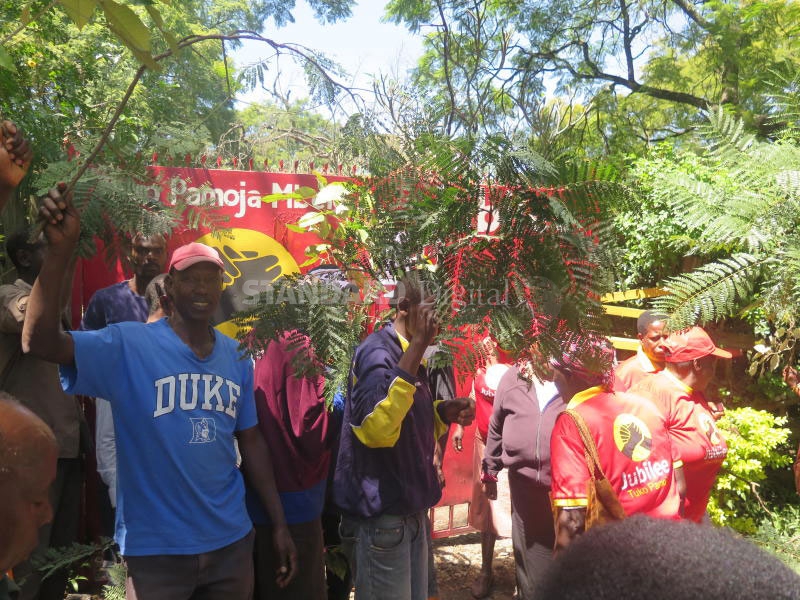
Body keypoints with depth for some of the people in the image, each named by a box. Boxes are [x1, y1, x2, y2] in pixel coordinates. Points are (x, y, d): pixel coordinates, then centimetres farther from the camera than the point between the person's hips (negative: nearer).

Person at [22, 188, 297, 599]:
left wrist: (279, 524, 7)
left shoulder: (236, 358, 2)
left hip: (231, 540, 4)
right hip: (156, 548, -4)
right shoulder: (129, 345, -11)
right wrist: (59, 250, -33)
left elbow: (251, 442, 7)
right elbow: (39, 342, -24)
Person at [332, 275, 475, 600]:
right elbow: (376, 429, -34)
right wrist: (417, 346, -32)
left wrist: (444, 413, 1)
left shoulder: (408, 356, 10)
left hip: (411, 511, 9)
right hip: (380, 516, -9)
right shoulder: (377, 352, -18)